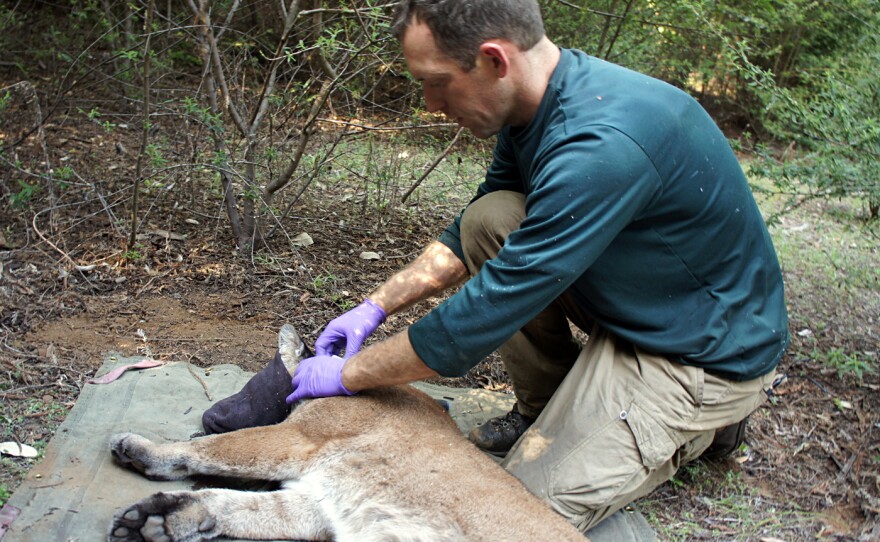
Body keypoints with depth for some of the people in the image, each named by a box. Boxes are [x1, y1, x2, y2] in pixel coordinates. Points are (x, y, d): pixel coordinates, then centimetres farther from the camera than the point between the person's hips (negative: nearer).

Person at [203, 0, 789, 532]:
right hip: (632, 303, 8)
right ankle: (546, 408, 9)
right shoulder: (533, 103, -5)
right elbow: (465, 237, 10)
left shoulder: (603, 146, -35)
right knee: (490, 219, -7)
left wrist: (348, 373, -18)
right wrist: (376, 305, 2)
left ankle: (706, 420, 10)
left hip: (710, 350, -8)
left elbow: (488, 312, -30)